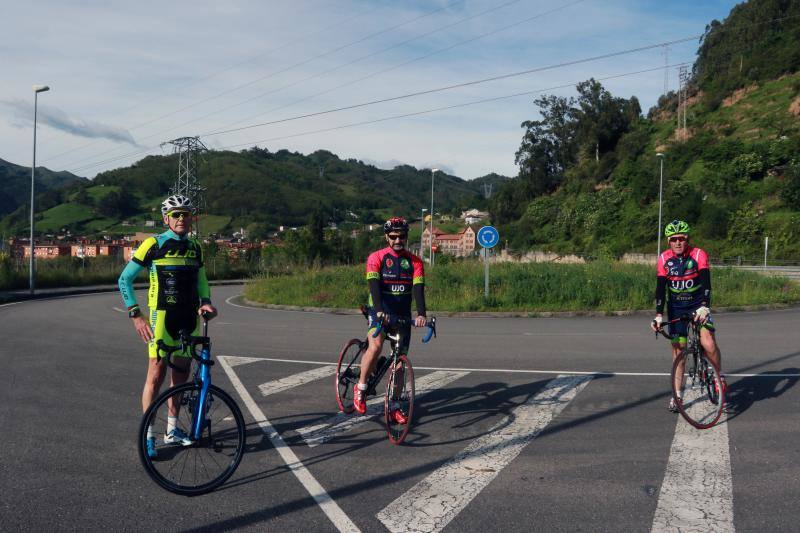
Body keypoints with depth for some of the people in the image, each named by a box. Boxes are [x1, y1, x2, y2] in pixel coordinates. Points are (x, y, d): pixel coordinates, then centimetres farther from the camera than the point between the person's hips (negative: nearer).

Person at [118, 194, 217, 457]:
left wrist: (206, 303, 1)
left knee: (181, 373, 11)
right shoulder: (154, 245, -5)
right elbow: (124, 280, -3)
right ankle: (148, 434, 5)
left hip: (189, 318, 5)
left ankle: (172, 430, 23)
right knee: (156, 374, -5)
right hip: (162, 317, -5)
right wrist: (136, 315, -10)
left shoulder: (195, 248, 11)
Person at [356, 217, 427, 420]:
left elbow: (418, 288, -11)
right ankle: (360, 389, -6)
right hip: (380, 312, -3)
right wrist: (380, 311, -36)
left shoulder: (415, 262, 2)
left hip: (403, 315, 4)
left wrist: (421, 314, -28)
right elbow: (374, 285, -19)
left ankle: (394, 407, 16)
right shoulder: (376, 258, -6)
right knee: (375, 346, -28)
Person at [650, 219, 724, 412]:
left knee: (708, 343, -22)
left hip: (698, 304, -2)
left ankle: (720, 376, 6)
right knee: (678, 349, 3)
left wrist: (704, 307, -40)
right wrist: (659, 315, -20)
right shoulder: (664, 259, -9)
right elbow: (660, 288, -11)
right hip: (676, 307, 2)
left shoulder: (699, 255, -15)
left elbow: (706, 283, -25)